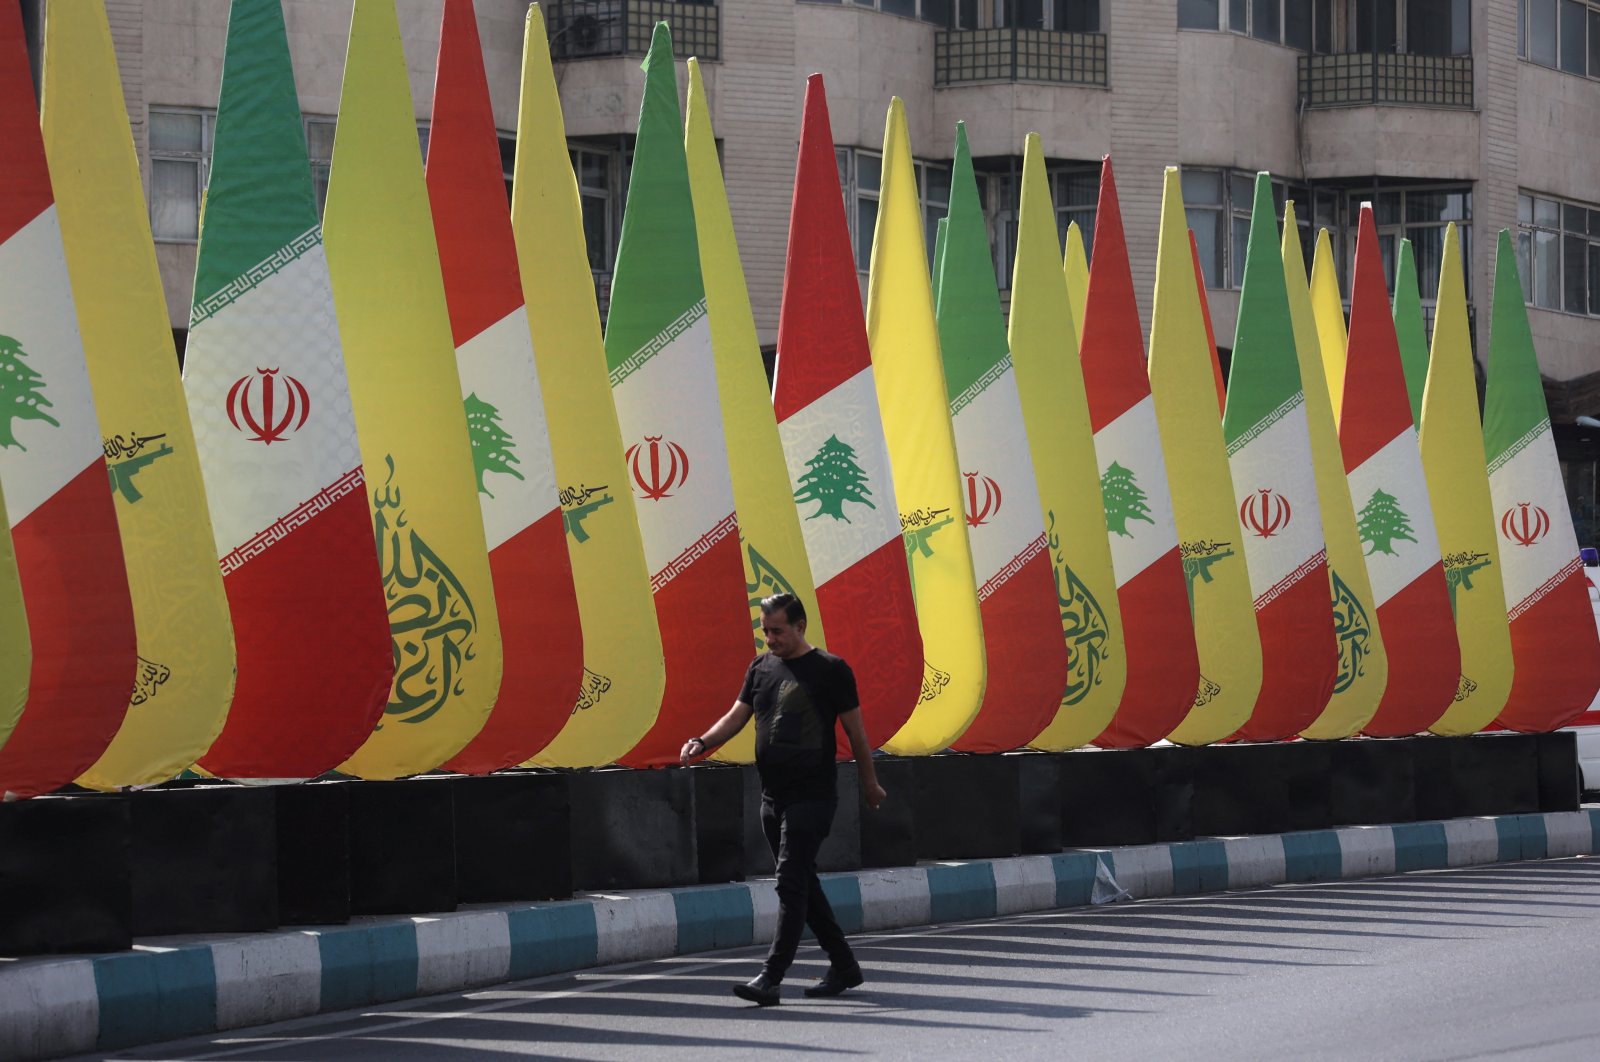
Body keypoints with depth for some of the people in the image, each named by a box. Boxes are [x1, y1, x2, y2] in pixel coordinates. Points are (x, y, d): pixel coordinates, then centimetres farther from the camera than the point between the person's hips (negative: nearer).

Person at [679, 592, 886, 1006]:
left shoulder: (830, 670, -6)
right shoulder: (761, 666, 10)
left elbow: (855, 729, 0)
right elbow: (736, 716, 10)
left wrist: (870, 783, 6)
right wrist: (702, 743, -8)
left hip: (812, 797, -7)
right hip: (773, 797, 7)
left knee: (791, 885, -12)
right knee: (803, 884, 12)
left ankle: (770, 979, -14)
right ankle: (844, 966, 24)